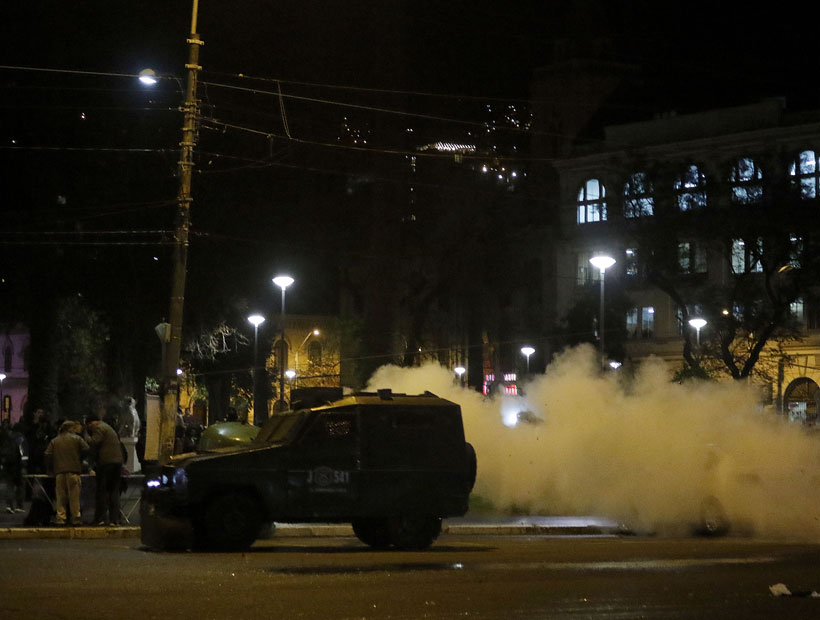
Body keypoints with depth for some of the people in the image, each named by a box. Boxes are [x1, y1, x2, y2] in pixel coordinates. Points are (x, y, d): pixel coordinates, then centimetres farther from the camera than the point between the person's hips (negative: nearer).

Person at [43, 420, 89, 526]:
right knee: (74, 496, 1)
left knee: (61, 496, 4)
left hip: (59, 471, 2)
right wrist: (80, 461, 15)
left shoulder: (54, 441, 13)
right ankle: (76, 518, -1)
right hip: (74, 471, -2)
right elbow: (86, 450, -2)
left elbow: (48, 455, 5)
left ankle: (61, 517, -3)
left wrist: (50, 469, 15)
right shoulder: (77, 439, 7)